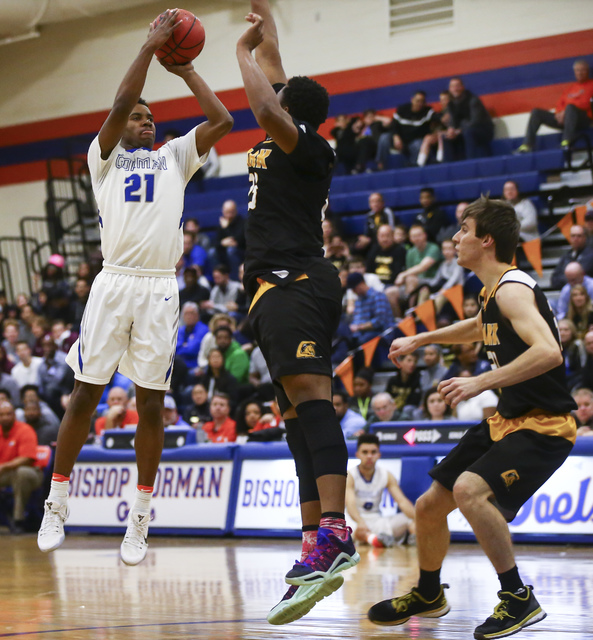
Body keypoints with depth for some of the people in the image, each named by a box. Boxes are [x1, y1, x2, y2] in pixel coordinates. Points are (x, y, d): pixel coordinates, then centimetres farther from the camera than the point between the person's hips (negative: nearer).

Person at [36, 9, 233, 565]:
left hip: (160, 289, 2)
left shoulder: (174, 158, 20)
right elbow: (119, 105, -6)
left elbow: (221, 121, 9)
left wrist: (184, 70, 14)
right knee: (85, 394, -1)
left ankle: (139, 521, 6)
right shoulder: (104, 156, 11)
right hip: (114, 283, -2)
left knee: (151, 402, 1)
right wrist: (150, 47, -4)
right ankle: (56, 508, 9)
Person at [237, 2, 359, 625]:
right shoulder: (290, 146, 20)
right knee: (299, 414, 4)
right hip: (279, 287, 11)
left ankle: (333, 531, -41)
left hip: (294, 282, -11)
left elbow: (267, 108, -25)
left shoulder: (306, 145, -4)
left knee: (307, 392, -26)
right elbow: (274, 66, 33)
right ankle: (317, 547, 0)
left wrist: (245, 52, -10)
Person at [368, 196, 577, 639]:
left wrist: (481, 382, -36)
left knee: (470, 489, -33)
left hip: (543, 425, -10)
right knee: (429, 506, 13)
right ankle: (428, 595, 39)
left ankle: (519, 599, -20)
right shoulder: (494, 290, 10)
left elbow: (548, 351, -36)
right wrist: (420, 340, 33)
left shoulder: (512, 289, -20)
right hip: (507, 419, 10)